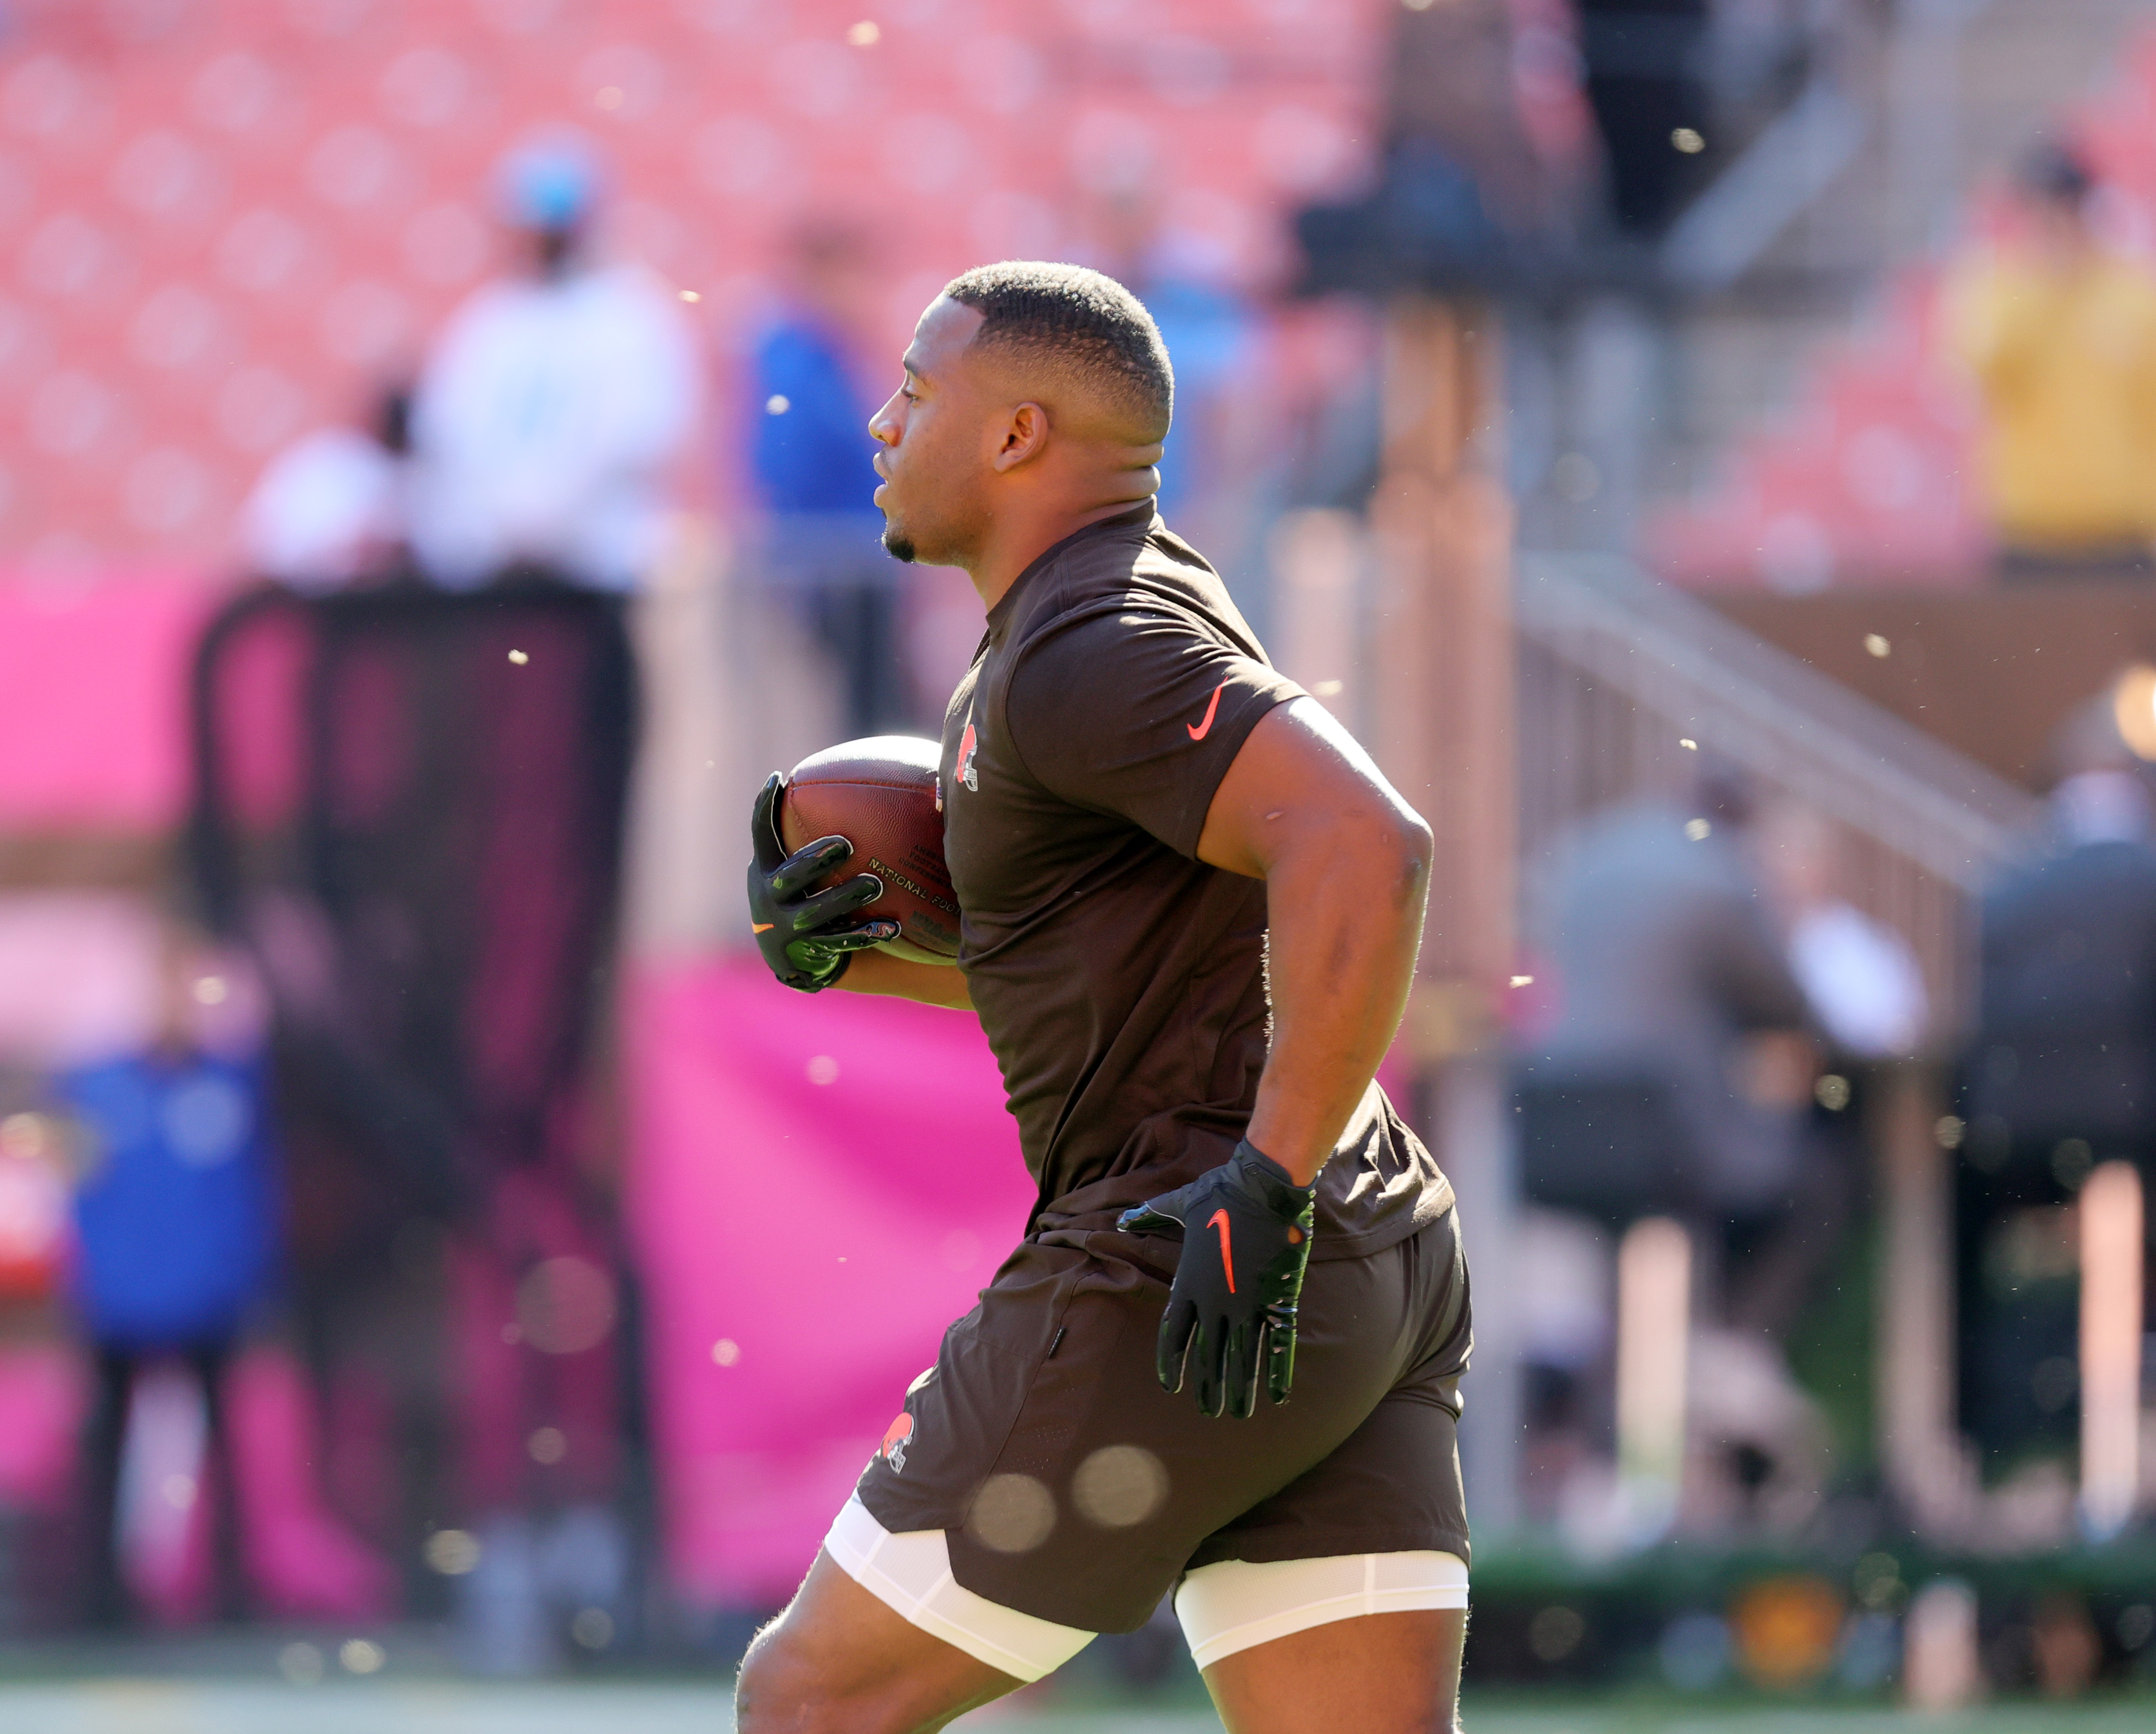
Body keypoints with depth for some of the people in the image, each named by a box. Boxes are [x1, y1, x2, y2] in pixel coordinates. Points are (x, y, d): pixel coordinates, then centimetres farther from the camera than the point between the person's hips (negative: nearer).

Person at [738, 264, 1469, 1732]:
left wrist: (1268, 1187, -27)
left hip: (1191, 1284, -10)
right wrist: (839, 947, 12)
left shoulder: (1092, 650, -13)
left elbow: (1366, 845, -28)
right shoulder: (1108, 606, 20)